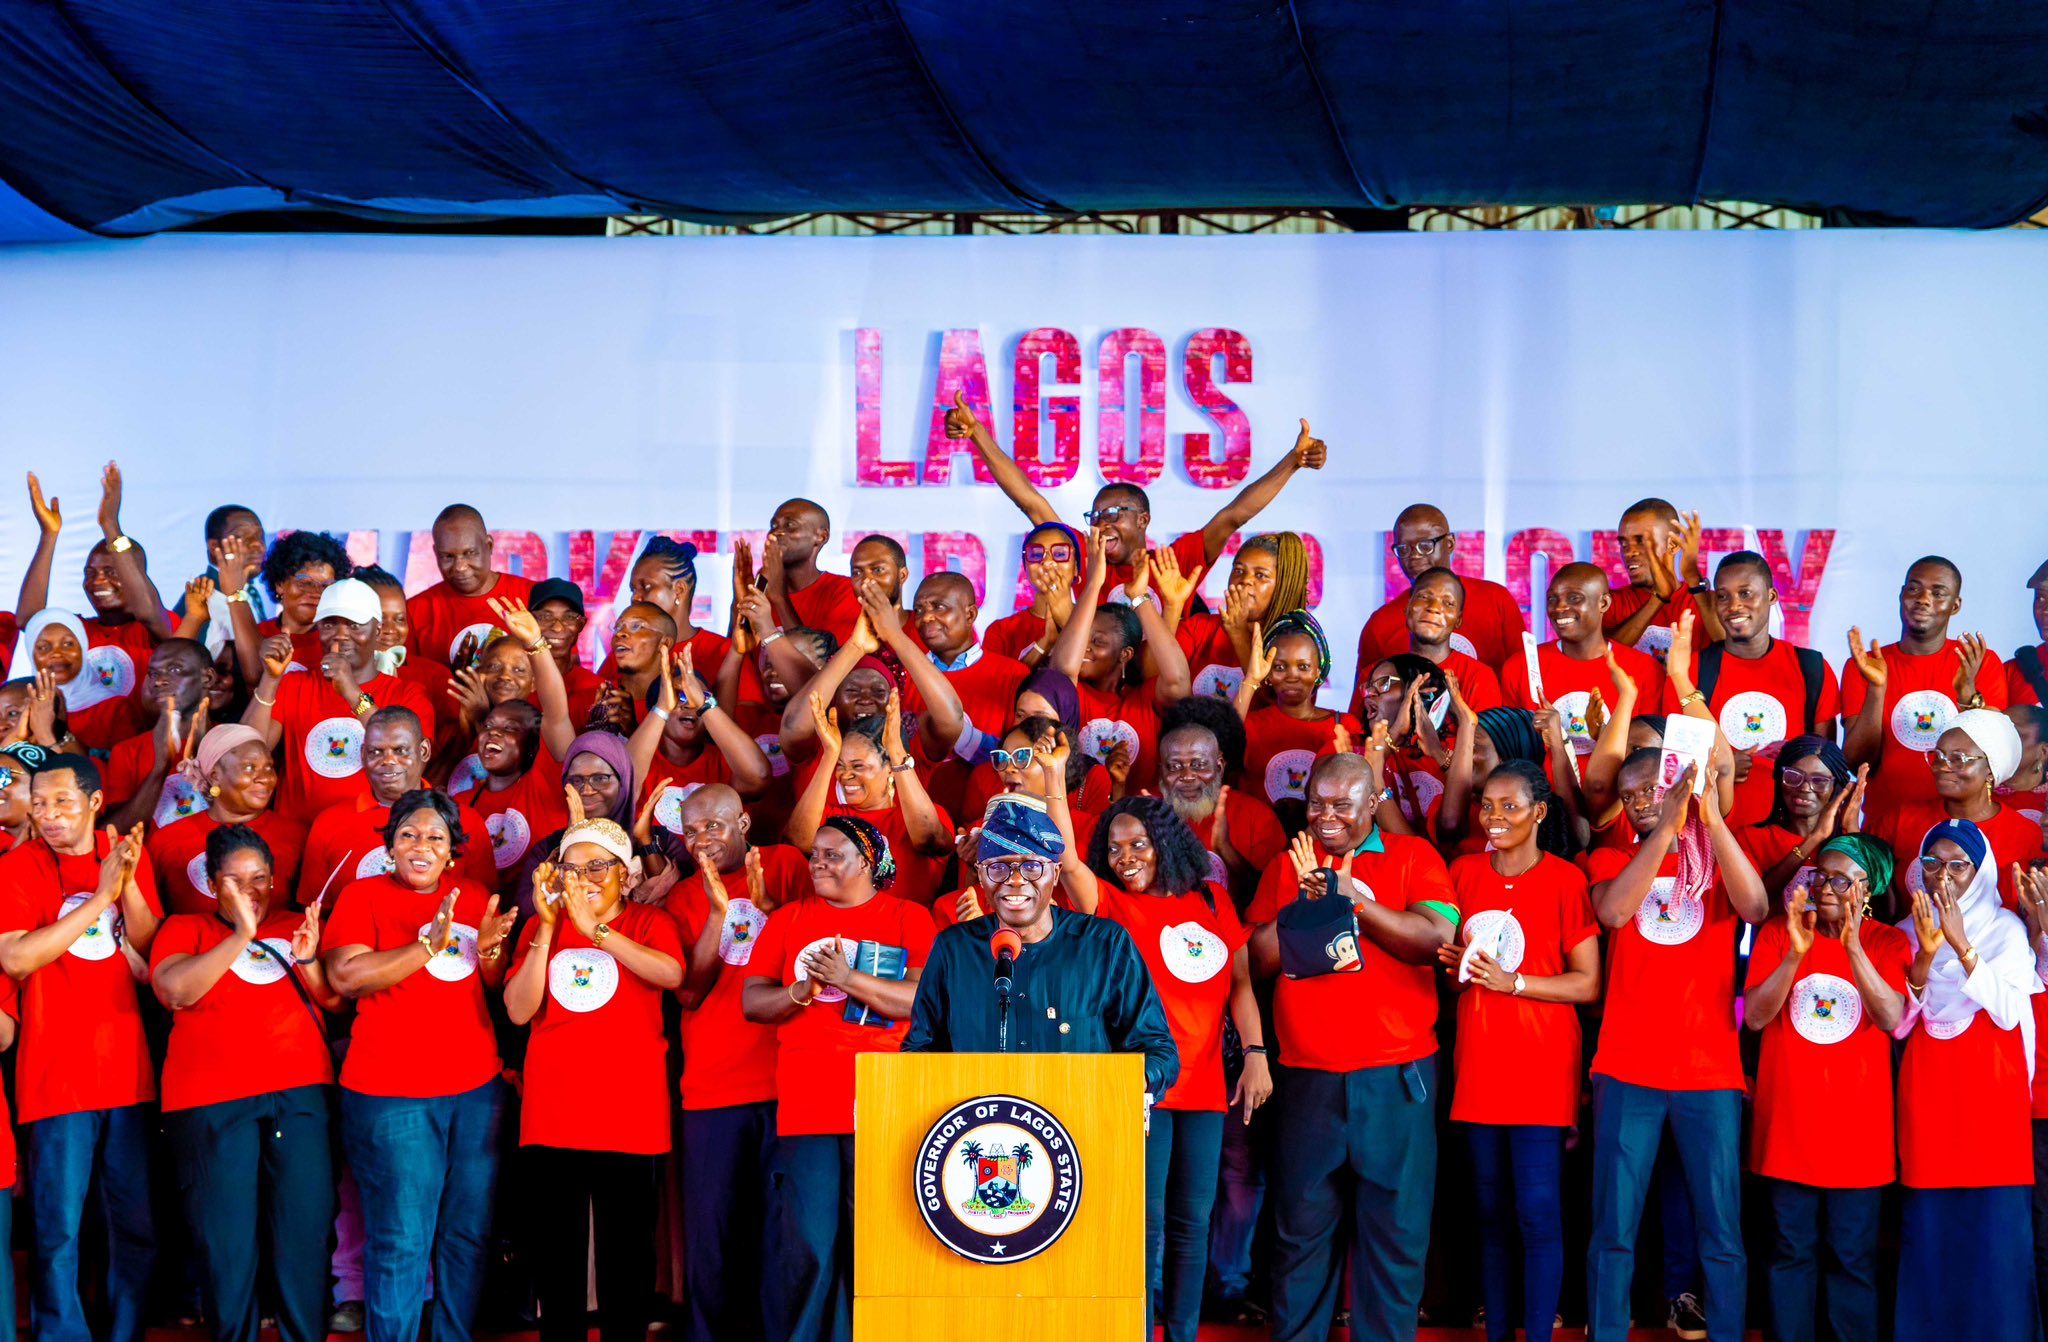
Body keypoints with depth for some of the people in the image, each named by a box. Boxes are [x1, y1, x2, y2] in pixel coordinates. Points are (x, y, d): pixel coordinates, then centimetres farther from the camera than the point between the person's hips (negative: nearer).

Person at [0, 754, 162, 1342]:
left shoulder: (126, 853, 10)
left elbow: (150, 951, 4)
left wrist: (129, 886, -13)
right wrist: (99, 898, -17)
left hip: (128, 1067, 4)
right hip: (56, 1072, -4)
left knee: (139, 1224, 8)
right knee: (58, 1230, -1)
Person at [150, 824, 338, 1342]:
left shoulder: (298, 926, 16)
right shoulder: (184, 929, 9)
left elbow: (335, 1000, 11)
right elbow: (175, 991, -9)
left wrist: (308, 958, -9)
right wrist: (241, 935, -17)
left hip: (301, 1094, 2)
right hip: (212, 1101, -2)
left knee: (305, 1229, -2)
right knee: (227, 1237, -2)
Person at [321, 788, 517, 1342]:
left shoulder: (473, 896, 13)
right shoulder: (363, 895, 0)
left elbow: (501, 985, 15)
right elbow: (345, 976, -15)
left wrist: (489, 947, -7)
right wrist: (431, 945, -22)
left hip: (477, 1089, 5)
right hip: (392, 1094, -4)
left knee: (470, 1233, 9)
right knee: (401, 1241, -2)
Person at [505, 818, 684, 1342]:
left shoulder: (648, 922, 4)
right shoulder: (542, 926, 11)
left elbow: (672, 973, -19)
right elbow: (519, 1010, -2)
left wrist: (596, 929, -22)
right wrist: (547, 928, -10)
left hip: (628, 1116, -2)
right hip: (551, 1115, 2)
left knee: (626, 1247, 0)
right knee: (557, 1246, 7)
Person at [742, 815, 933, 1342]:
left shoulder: (909, 919, 6)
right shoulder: (789, 919, 16)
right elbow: (751, 1001, 12)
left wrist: (847, 978, -13)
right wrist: (801, 991, -7)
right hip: (805, 1111, 2)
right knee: (809, 1249, -2)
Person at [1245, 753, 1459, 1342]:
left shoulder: (1412, 857, 5)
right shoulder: (1287, 866, 13)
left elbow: (1438, 937, -10)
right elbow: (1259, 961, 5)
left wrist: (1352, 898, -15)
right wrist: (1305, 899, -8)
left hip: (1395, 1076, -2)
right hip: (1306, 1075, 2)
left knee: (1395, 1225, 1)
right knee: (1301, 1224, 5)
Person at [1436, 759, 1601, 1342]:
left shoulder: (1566, 880, -5)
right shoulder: (1464, 872, 9)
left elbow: (1588, 984, -6)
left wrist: (1514, 982, -15)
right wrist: (1454, 964, -2)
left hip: (1541, 1068, -4)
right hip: (1478, 1064, 5)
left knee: (1537, 1212, -6)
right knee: (1490, 1210, 9)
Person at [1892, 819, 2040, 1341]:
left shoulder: (2005, 929, 5)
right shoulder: (1907, 932, 11)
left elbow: (2009, 1011, -9)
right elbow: (1897, 1024, 1)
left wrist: (1961, 944, -16)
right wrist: (1925, 955, -13)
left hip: (1991, 1093, -2)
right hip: (1927, 1093, 2)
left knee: (1997, 1221, -6)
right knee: (1927, 1225, 0)